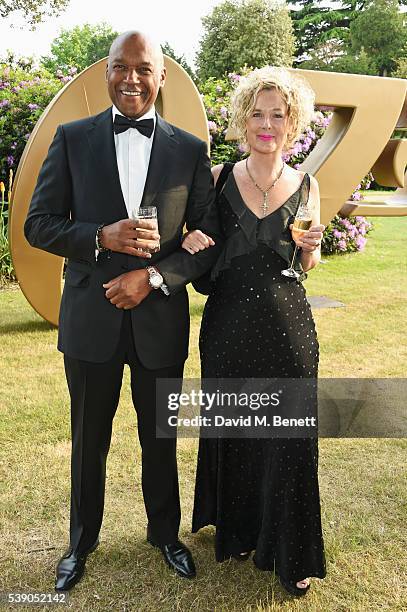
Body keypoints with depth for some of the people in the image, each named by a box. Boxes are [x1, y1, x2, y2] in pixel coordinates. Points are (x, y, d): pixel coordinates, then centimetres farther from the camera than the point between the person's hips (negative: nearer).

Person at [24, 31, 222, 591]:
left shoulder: (191, 150, 0)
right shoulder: (73, 138, 0)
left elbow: (209, 240, -1)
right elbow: (38, 224, -2)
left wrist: (151, 276, -16)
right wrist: (103, 237, -19)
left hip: (161, 319, 0)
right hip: (90, 318, 0)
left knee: (161, 439, 17)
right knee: (89, 440, 17)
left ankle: (165, 533, 42)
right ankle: (82, 541, 40)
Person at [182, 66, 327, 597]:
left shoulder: (306, 185, 3)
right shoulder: (219, 177, 2)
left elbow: (307, 265, 13)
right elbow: (201, 246, 10)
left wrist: (311, 248, -9)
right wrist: (191, 241, -12)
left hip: (287, 326, 0)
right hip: (228, 323, 1)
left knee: (289, 434, 4)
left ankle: (290, 552, 25)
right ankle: (238, 530, 36)